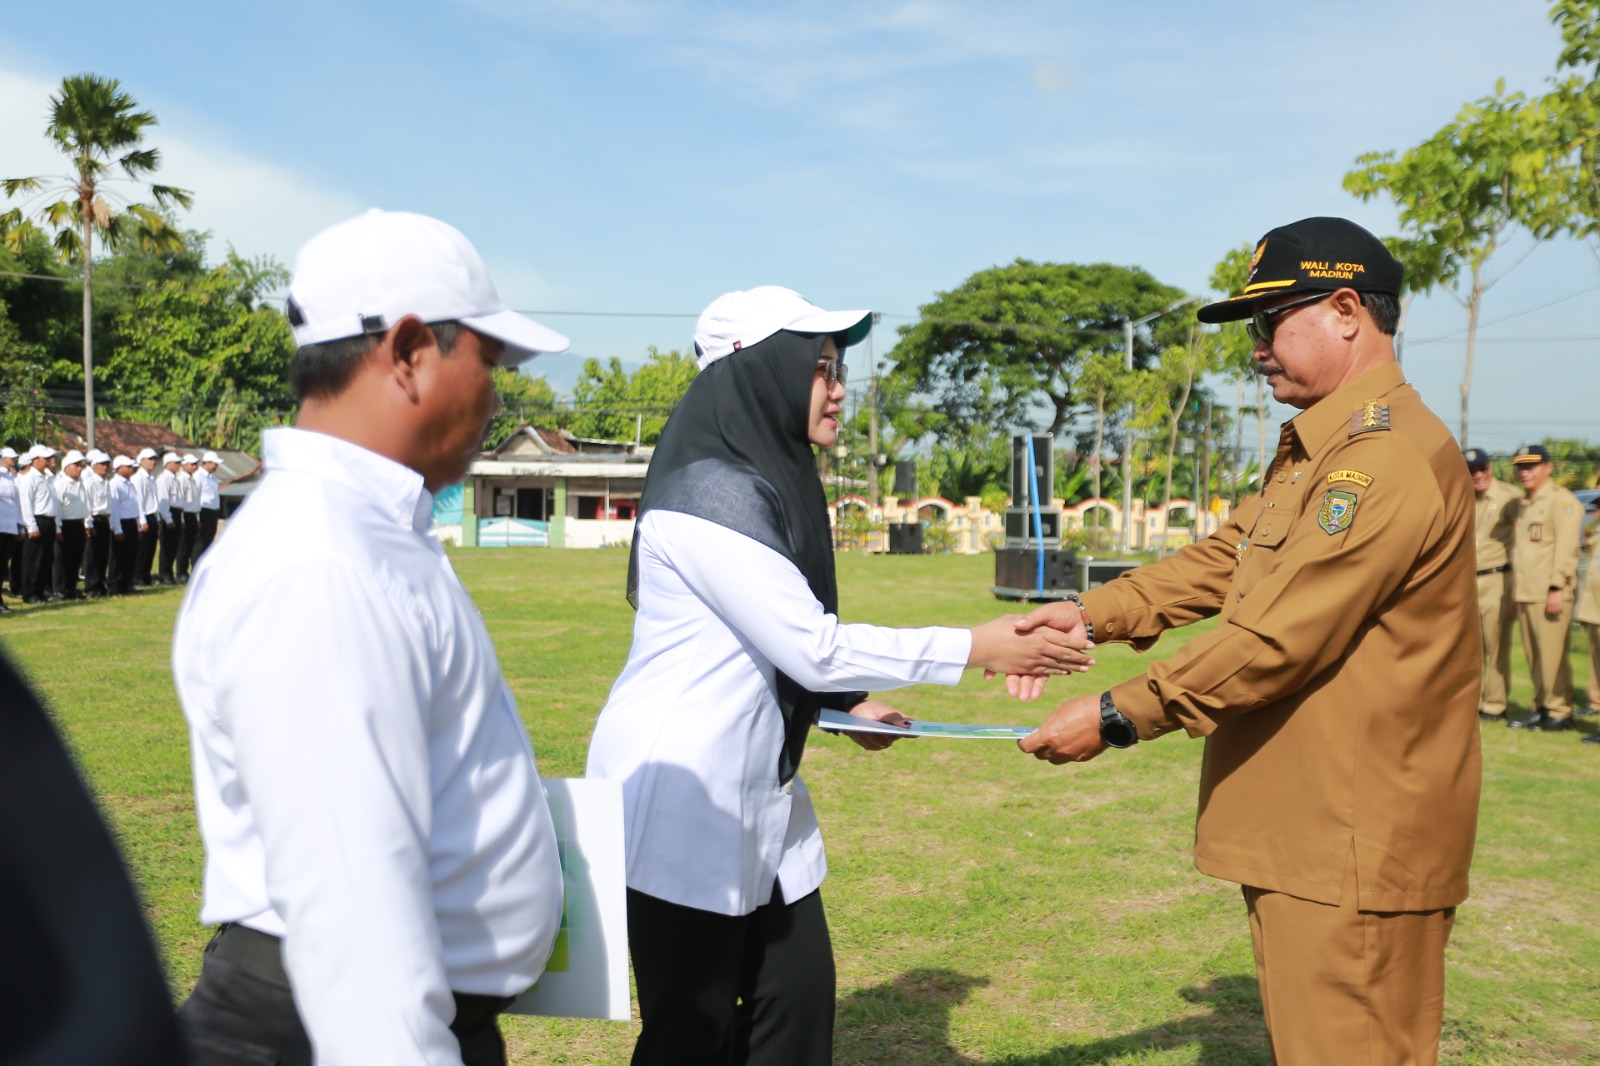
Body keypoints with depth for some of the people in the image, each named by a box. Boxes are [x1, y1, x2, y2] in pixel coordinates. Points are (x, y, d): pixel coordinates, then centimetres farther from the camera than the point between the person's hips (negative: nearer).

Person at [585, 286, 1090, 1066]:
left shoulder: (769, 478, 9)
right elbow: (812, 648, -21)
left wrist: (846, 700, 2)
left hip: (759, 794, 9)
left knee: (799, 994, 13)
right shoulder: (712, 491, -20)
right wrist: (974, 649, -15)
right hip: (679, 798, -9)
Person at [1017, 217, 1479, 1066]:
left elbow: (1277, 639, -24)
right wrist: (1094, 614, 0)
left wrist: (1118, 718, -19)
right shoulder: (1314, 450, 16)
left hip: (1355, 850, -10)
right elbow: (1221, 560, 13)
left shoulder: (1391, 455, -21)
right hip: (1297, 834, 10)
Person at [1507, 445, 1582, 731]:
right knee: (1534, 657, 9)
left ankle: (1559, 712, 0)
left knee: (1552, 655, -7)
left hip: (1550, 595, -8)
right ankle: (1541, 708, 16)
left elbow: (1566, 547, -13)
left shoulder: (1561, 501, -5)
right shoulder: (1523, 504, 21)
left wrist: (1556, 587, -19)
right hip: (1525, 594, 8)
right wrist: (1515, 593, 18)